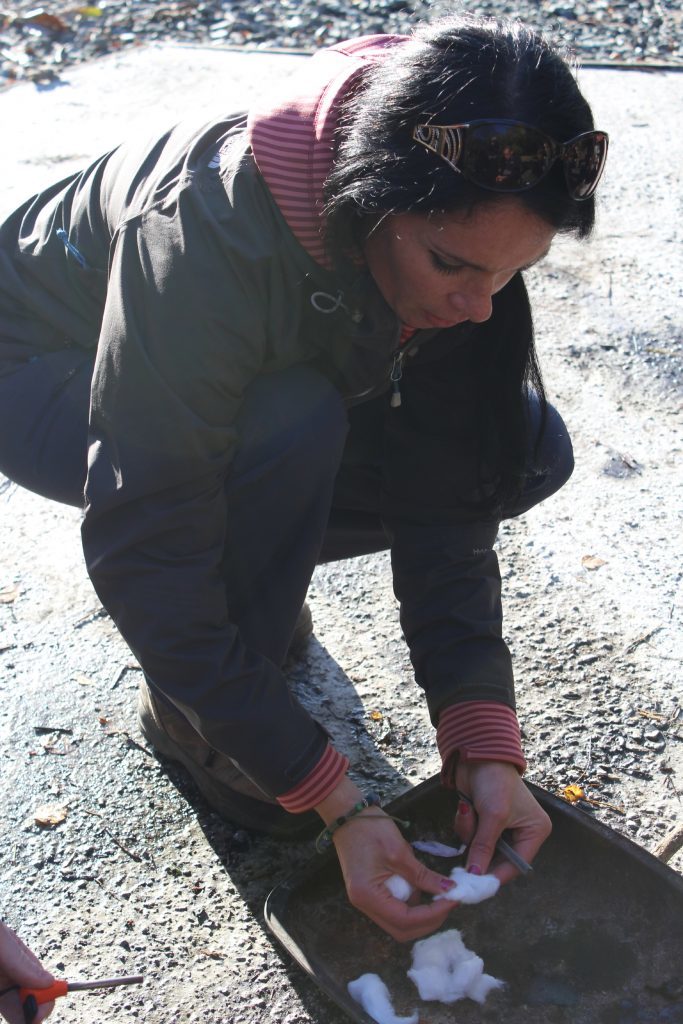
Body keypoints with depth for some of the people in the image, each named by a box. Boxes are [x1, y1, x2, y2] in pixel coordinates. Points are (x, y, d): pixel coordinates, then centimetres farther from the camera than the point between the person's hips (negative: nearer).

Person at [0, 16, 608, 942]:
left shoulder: (450, 234, -21)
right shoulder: (213, 235, -39)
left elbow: (446, 487, -18)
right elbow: (144, 560, -36)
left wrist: (485, 743, -25)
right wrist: (334, 801, -34)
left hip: (252, 387, 5)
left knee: (532, 452, -12)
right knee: (290, 425, -39)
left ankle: (242, 566, 5)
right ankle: (189, 720, -12)